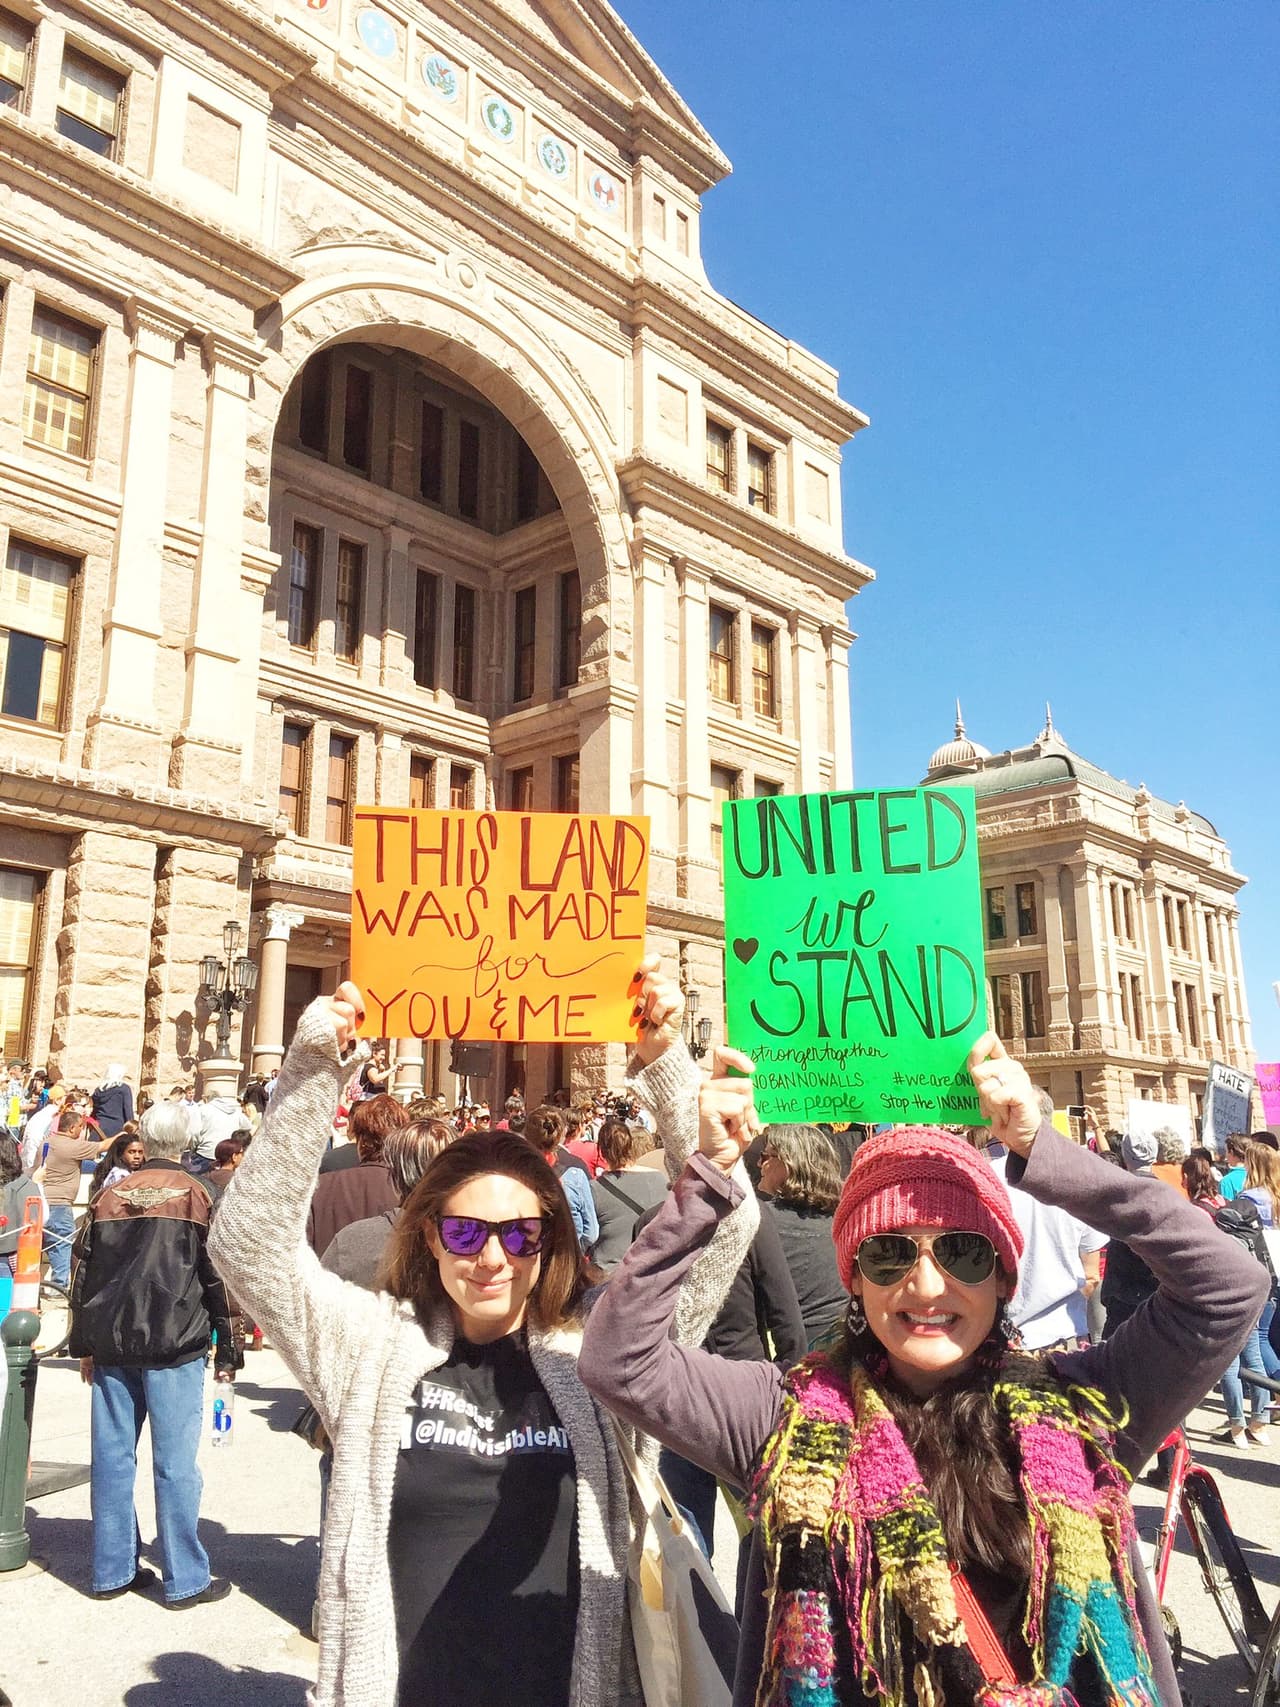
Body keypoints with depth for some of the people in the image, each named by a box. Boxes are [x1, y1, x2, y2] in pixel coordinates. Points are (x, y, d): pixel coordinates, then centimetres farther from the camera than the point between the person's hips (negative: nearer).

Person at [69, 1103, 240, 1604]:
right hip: (175, 1346, -4)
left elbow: (84, 1273, 9)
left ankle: (113, 1571, 21)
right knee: (175, 1461, 1)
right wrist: (227, 1352, 1)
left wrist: (85, 1345, 18)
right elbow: (216, 1277, -6)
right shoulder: (195, 1195, -6)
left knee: (112, 1455, 12)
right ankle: (185, 1580, 7)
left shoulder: (110, 1195, 5)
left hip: (112, 1346, 4)